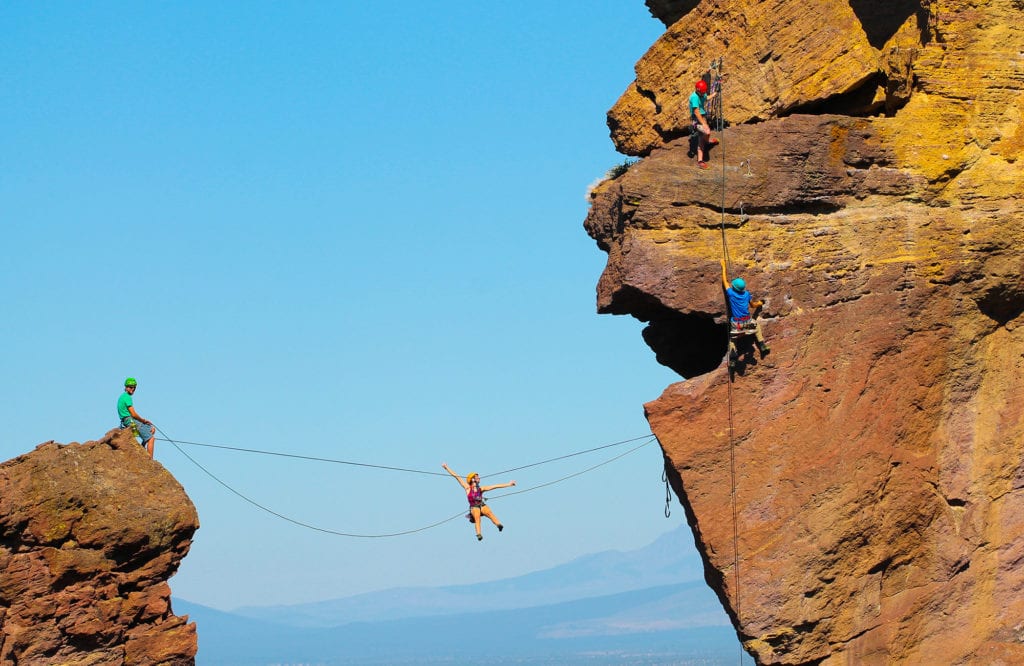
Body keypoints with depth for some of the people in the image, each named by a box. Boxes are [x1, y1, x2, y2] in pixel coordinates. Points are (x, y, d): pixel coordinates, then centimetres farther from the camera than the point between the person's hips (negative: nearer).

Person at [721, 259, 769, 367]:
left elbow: (725, 281, 2)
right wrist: (759, 303, 39)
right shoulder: (746, 294, -1)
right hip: (747, 321, 2)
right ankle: (762, 347, 23)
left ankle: (732, 361, 2)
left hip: (736, 323, -2)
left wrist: (724, 267, 11)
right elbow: (753, 305, 16)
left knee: (732, 340, 14)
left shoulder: (731, 293, -10)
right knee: (757, 325, 32)